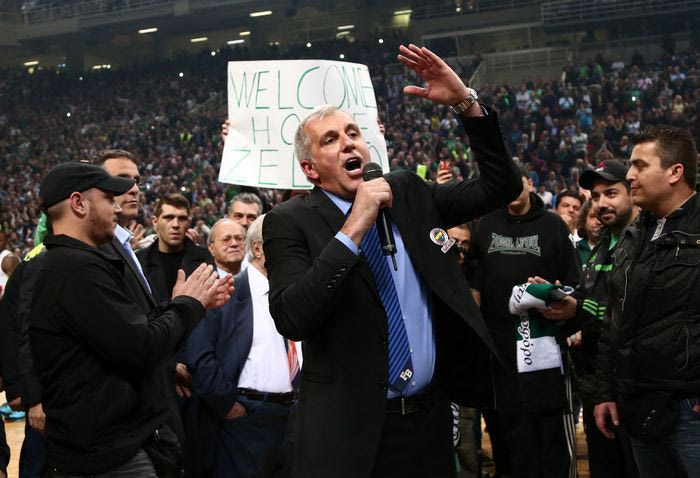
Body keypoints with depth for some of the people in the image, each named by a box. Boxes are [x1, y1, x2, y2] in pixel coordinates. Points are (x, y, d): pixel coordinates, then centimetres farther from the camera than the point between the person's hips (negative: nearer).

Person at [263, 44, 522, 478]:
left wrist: (467, 103, -4)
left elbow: (501, 186, 8)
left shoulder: (409, 193, 7)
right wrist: (354, 227, -23)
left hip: (430, 418, 5)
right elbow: (292, 320, -21)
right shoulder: (290, 222, -7)